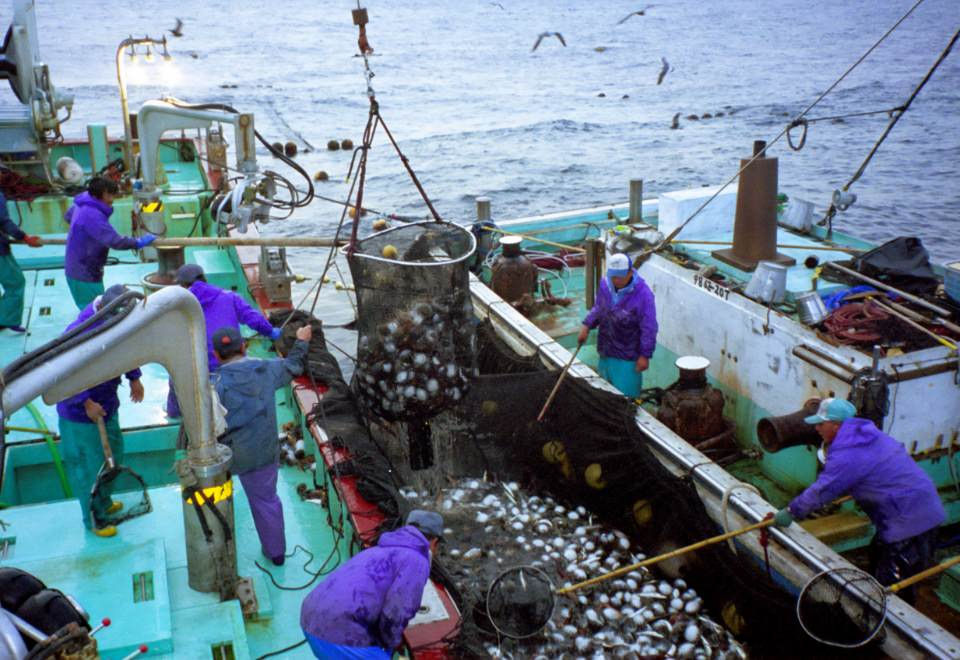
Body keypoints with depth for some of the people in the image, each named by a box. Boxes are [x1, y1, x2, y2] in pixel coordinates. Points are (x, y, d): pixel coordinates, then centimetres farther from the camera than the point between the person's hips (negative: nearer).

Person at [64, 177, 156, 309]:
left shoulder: (83, 205, 4)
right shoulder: (92, 215, -29)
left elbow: (68, 215, 27)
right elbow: (114, 241, -34)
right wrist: (138, 243, -22)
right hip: (85, 275, -10)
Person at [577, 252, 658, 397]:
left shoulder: (643, 294, -21)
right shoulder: (605, 284, -4)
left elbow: (649, 328, -17)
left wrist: (645, 355, -15)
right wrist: (587, 326, 1)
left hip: (628, 356, -6)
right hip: (606, 351, 6)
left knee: (626, 394, 1)